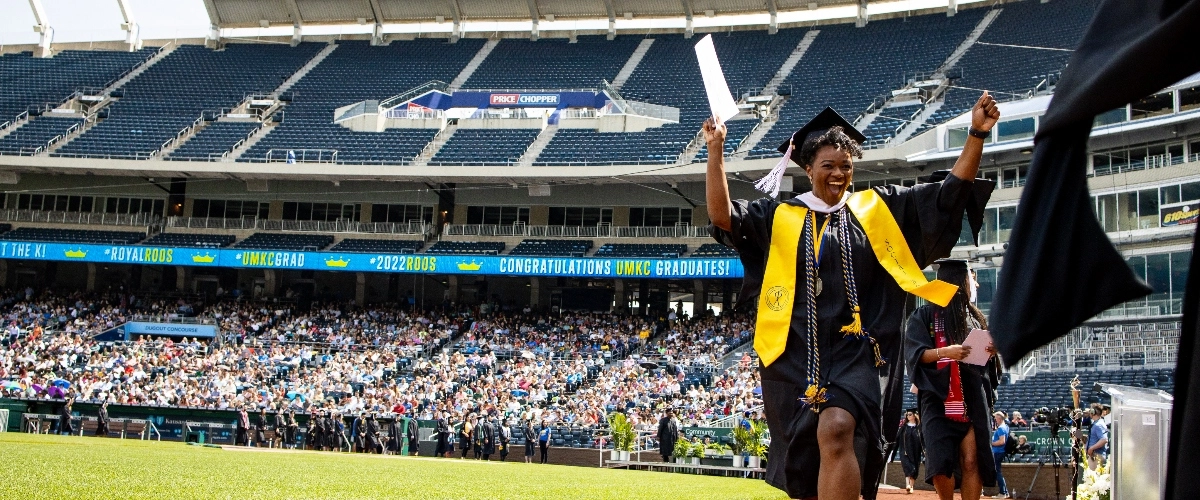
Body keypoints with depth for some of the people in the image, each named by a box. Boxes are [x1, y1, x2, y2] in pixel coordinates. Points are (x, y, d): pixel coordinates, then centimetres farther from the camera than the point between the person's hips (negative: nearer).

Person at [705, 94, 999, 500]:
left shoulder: (877, 210, 9)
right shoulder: (780, 218, 9)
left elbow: (951, 192, 7)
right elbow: (723, 217, -4)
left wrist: (976, 135, -5)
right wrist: (716, 151, -15)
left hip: (855, 353, -2)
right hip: (796, 356, 2)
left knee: (836, 430, -29)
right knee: (803, 467, 8)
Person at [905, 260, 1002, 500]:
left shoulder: (975, 317, 17)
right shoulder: (924, 316, 4)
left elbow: (986, 355, 19)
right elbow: (915, 354, -6)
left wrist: (993, 351, -4)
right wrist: (945, 351, -22)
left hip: (973, 399, 3)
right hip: (939, 398, -3)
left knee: (971, 461, -9)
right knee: (940, 462, -11)